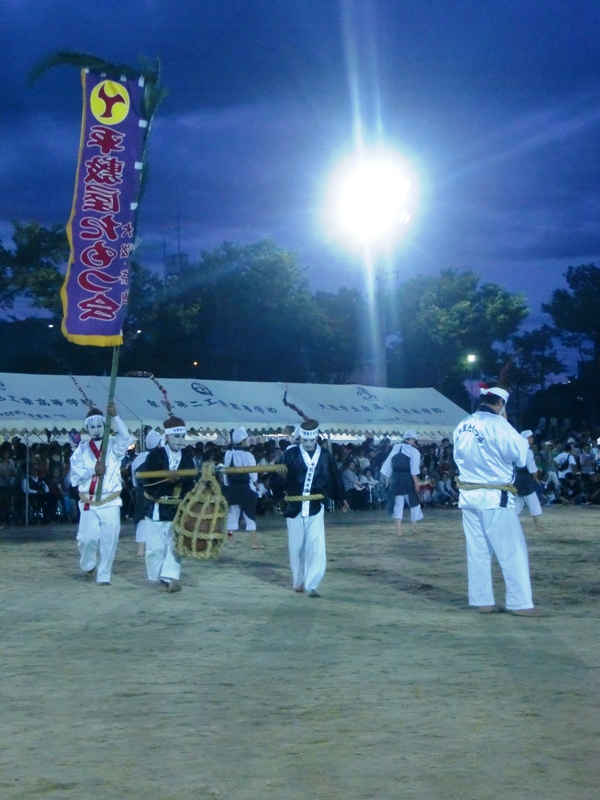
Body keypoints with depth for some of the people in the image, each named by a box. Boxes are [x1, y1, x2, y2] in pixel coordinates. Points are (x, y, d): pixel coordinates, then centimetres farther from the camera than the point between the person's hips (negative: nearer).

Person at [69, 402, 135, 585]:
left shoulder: (114, 445, 6)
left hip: (110, 501, 0)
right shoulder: (82, 449, 8)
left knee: (109, 540, -5)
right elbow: (75, 472, -3)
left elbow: (126, 437, -16)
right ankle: (88, 565, 24)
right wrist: (93, 470, -18)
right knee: (87, 537, -5)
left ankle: (103, 576, 5)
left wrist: (115, 416, -24)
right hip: (88, 502, 0)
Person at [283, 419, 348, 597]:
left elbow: (334, 477, 13)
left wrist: (342, 498, 22)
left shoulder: (325, 455, 3)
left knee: (316, 547, -10)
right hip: (294, 507, 0)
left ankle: (312, 585, -9)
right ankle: (298, 582, 27)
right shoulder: (291, 453, -3)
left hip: (316, 508, 0)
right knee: (296, 547, 10)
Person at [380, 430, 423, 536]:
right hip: (407, 479, -4)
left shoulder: (395, 449, 11)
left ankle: (399, 530, -1)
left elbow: (387, 466, 12)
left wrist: (388, 479, 17)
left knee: (397, 504, 5)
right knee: (414, 502, 15)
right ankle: (413, 526, 15)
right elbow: (414, 469, -12)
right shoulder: (413, 451, -3)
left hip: (395, 479, 4)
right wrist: (416, 483, -12)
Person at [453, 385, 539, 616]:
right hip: (494, 496, -7)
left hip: (468, 495, 7)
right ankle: (520, 602, 1)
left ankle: (482, 600, 12)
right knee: (512, 550, 0)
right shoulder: (497, 424, -14)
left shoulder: (462, 427, 7)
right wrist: (524, 441, 7)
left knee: (477, 551, 10)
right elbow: (520, 453, -11)